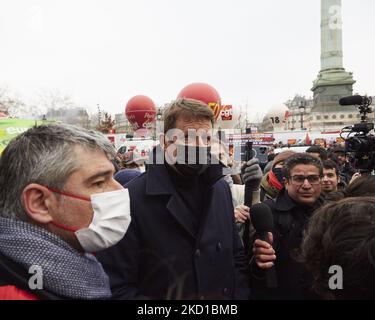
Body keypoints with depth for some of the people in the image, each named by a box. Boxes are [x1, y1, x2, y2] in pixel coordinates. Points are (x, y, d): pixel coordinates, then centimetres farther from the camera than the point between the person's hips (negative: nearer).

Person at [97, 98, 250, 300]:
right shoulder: (131, 199, -24)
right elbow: (116, 286, -22)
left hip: (225, 302, 5)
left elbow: (237, 257, 3)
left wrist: (240, 294, -8)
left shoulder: (221, 189, -5)